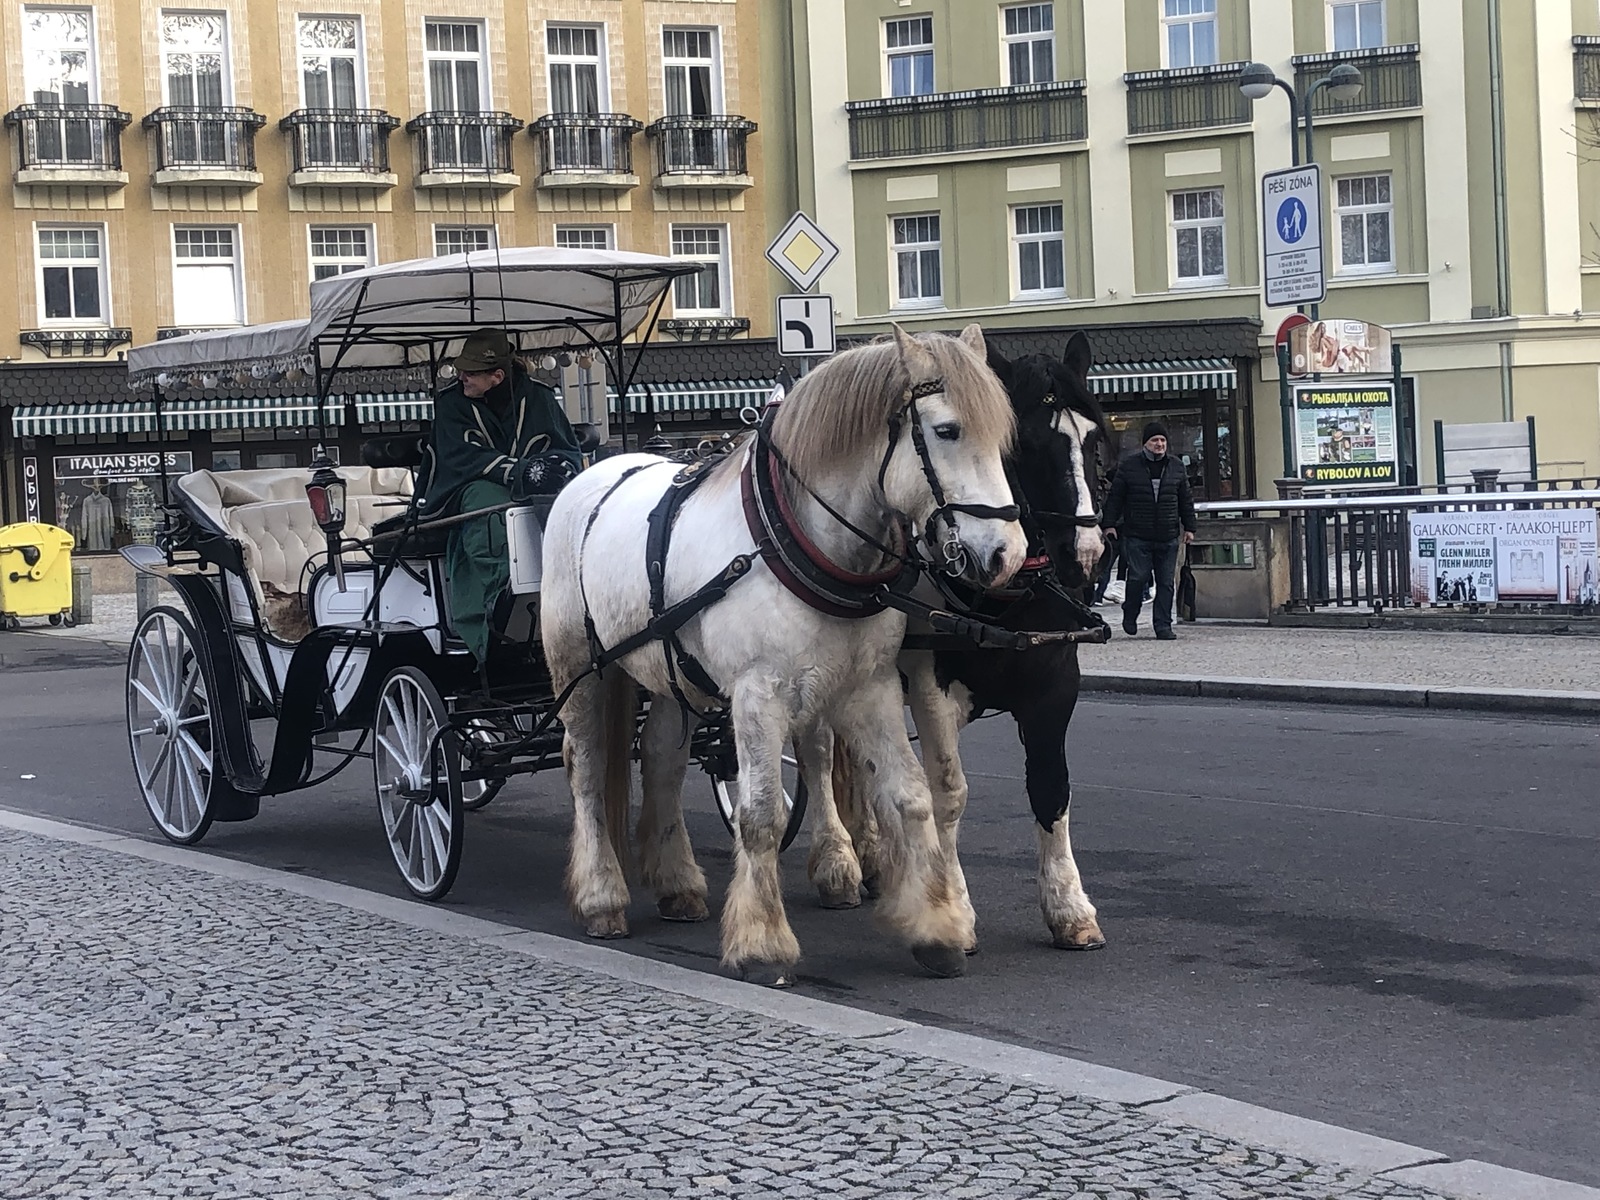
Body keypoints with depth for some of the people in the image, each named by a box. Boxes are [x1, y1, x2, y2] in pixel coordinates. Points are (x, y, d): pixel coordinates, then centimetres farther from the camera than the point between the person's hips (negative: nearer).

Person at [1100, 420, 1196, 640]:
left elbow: (1186, 500, 17)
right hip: (1137, 536, -3)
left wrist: (1189, 527, 13)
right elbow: (1115, 497, 4)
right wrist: (1109, 524, -1)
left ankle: (1163, 626, 7)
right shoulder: (1129, 465, 2)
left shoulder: (1176, 467, 11)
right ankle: (1129, 617, 17)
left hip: (1168, 537, 3)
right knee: (1138, 577, -7)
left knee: (1166, 582, 2)